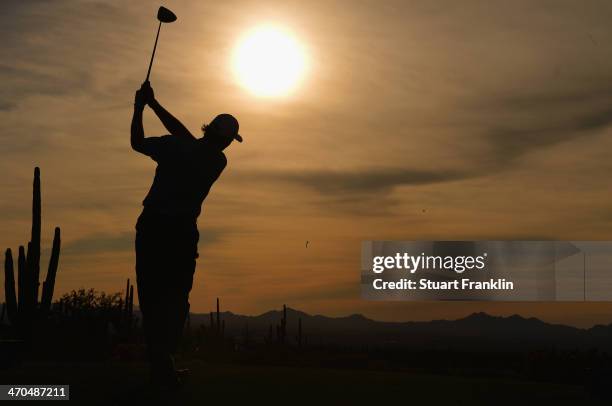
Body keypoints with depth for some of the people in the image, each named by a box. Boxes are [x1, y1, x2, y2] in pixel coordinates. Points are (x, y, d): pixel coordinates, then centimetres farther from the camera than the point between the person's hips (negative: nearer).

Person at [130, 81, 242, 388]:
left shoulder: (175, 147, -7)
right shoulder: (218, 161, 2)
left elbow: (137, 142, 7)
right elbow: (187, 137, 12)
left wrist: (140, 107, 19)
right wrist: (153, 104, 17)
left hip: (153, 227, -1)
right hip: (183, 232, 1)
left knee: (152, 296, 2)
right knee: (175, 299, 9)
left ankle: (161, 362, 1)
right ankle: (163, 360, 6)